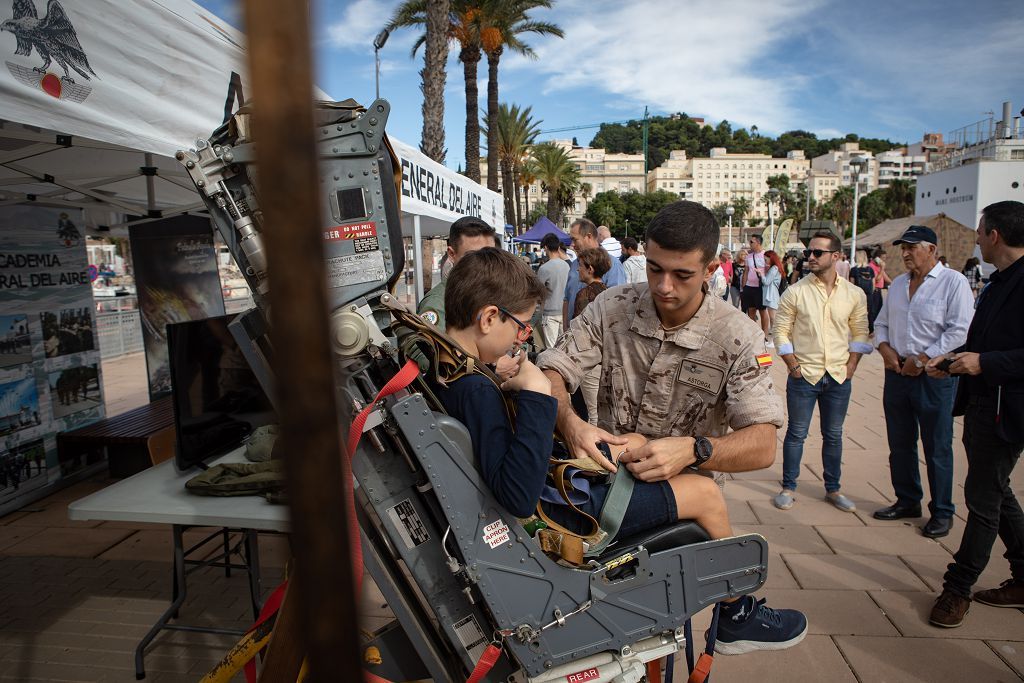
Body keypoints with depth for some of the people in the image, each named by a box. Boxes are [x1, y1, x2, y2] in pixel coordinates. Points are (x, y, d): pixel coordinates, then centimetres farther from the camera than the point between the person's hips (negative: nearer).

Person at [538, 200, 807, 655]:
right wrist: (569, 423, -32)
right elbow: (550, 374, -10)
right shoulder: (612, 308, -7)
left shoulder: (737, 337, -10)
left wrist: (693, 450, -37)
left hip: (681, 487, -1)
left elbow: (762, 446, -17)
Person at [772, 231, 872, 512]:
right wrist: (793, 365, -9)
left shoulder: (855, 295, 2)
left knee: (833, 435, 14)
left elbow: (860, 334, 9)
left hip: (839, 378, 3)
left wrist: (850, 367, 1)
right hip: (804, 376, -2)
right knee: (797, 434, 6)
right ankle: (788, 487, 19)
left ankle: (833, 489, 29)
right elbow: (781, 331, -4)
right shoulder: (795, 292, -6)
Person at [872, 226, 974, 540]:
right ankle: (907, 502, 30)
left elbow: (959, 331, -15)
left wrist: (921, 360, -16)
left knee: (937, 449, 4)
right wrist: (885, 348, -1)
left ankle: (942, 512, 19)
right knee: (900, 444, 14)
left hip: (934, 376, -6)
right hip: (896, 373, 6)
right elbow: (881, 323, 18)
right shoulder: (898, 284, 13)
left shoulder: (953, 282, -7)